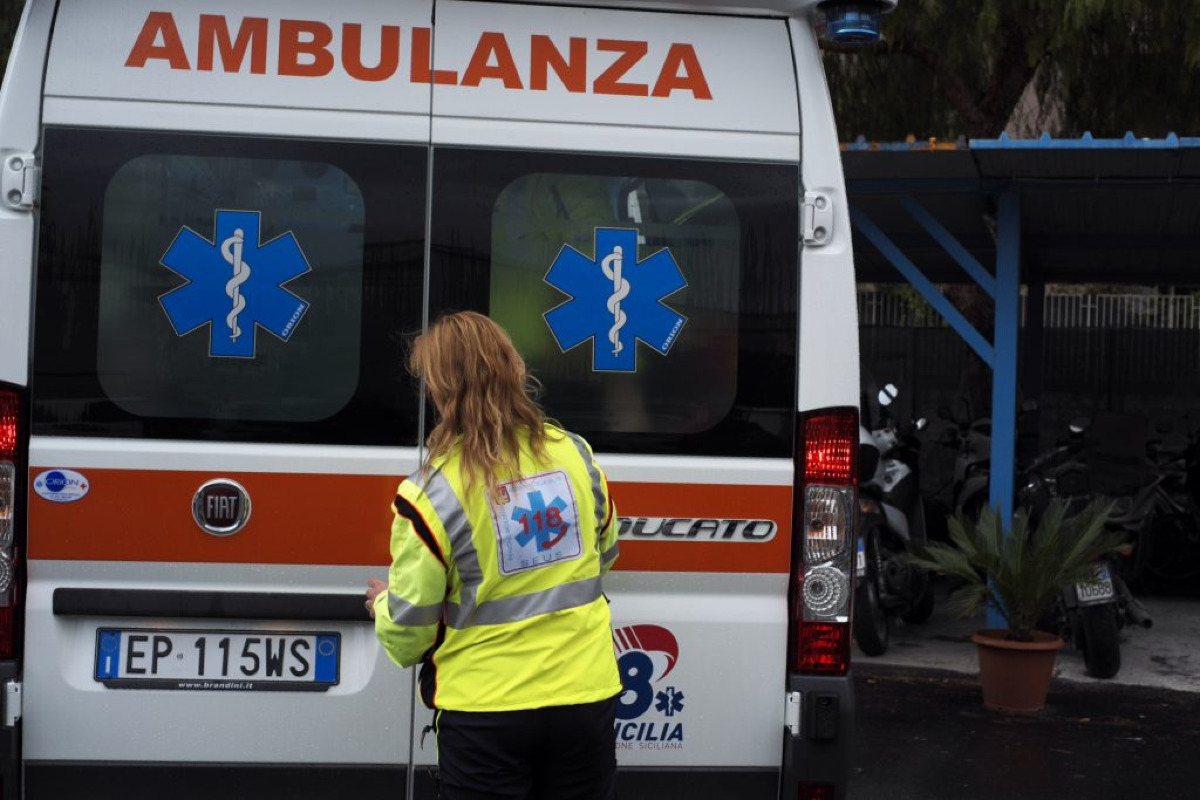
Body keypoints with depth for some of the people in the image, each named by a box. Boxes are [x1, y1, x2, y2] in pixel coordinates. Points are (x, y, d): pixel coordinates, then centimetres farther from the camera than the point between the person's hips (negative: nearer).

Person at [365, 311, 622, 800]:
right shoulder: (576, 454, -3)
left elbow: (408, 632, -10)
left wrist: (383, 606, 12)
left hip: (487, 710, -4)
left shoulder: (432, 493, -17)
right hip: (586, 695, 4)